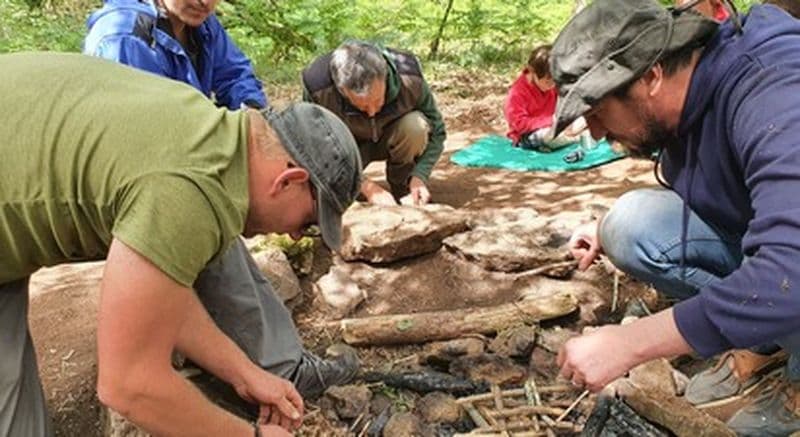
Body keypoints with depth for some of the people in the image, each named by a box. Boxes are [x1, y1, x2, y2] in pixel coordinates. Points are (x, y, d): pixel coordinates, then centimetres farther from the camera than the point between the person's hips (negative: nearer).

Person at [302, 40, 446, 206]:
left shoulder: (410, 79, -31)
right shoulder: (318, 88, -34)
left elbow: (435, 131, -16)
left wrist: (419, 175, -31)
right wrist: (365, 185, -34)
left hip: (390, 139, 1)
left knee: (415, 127, -33)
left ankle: (402, 186, -7)